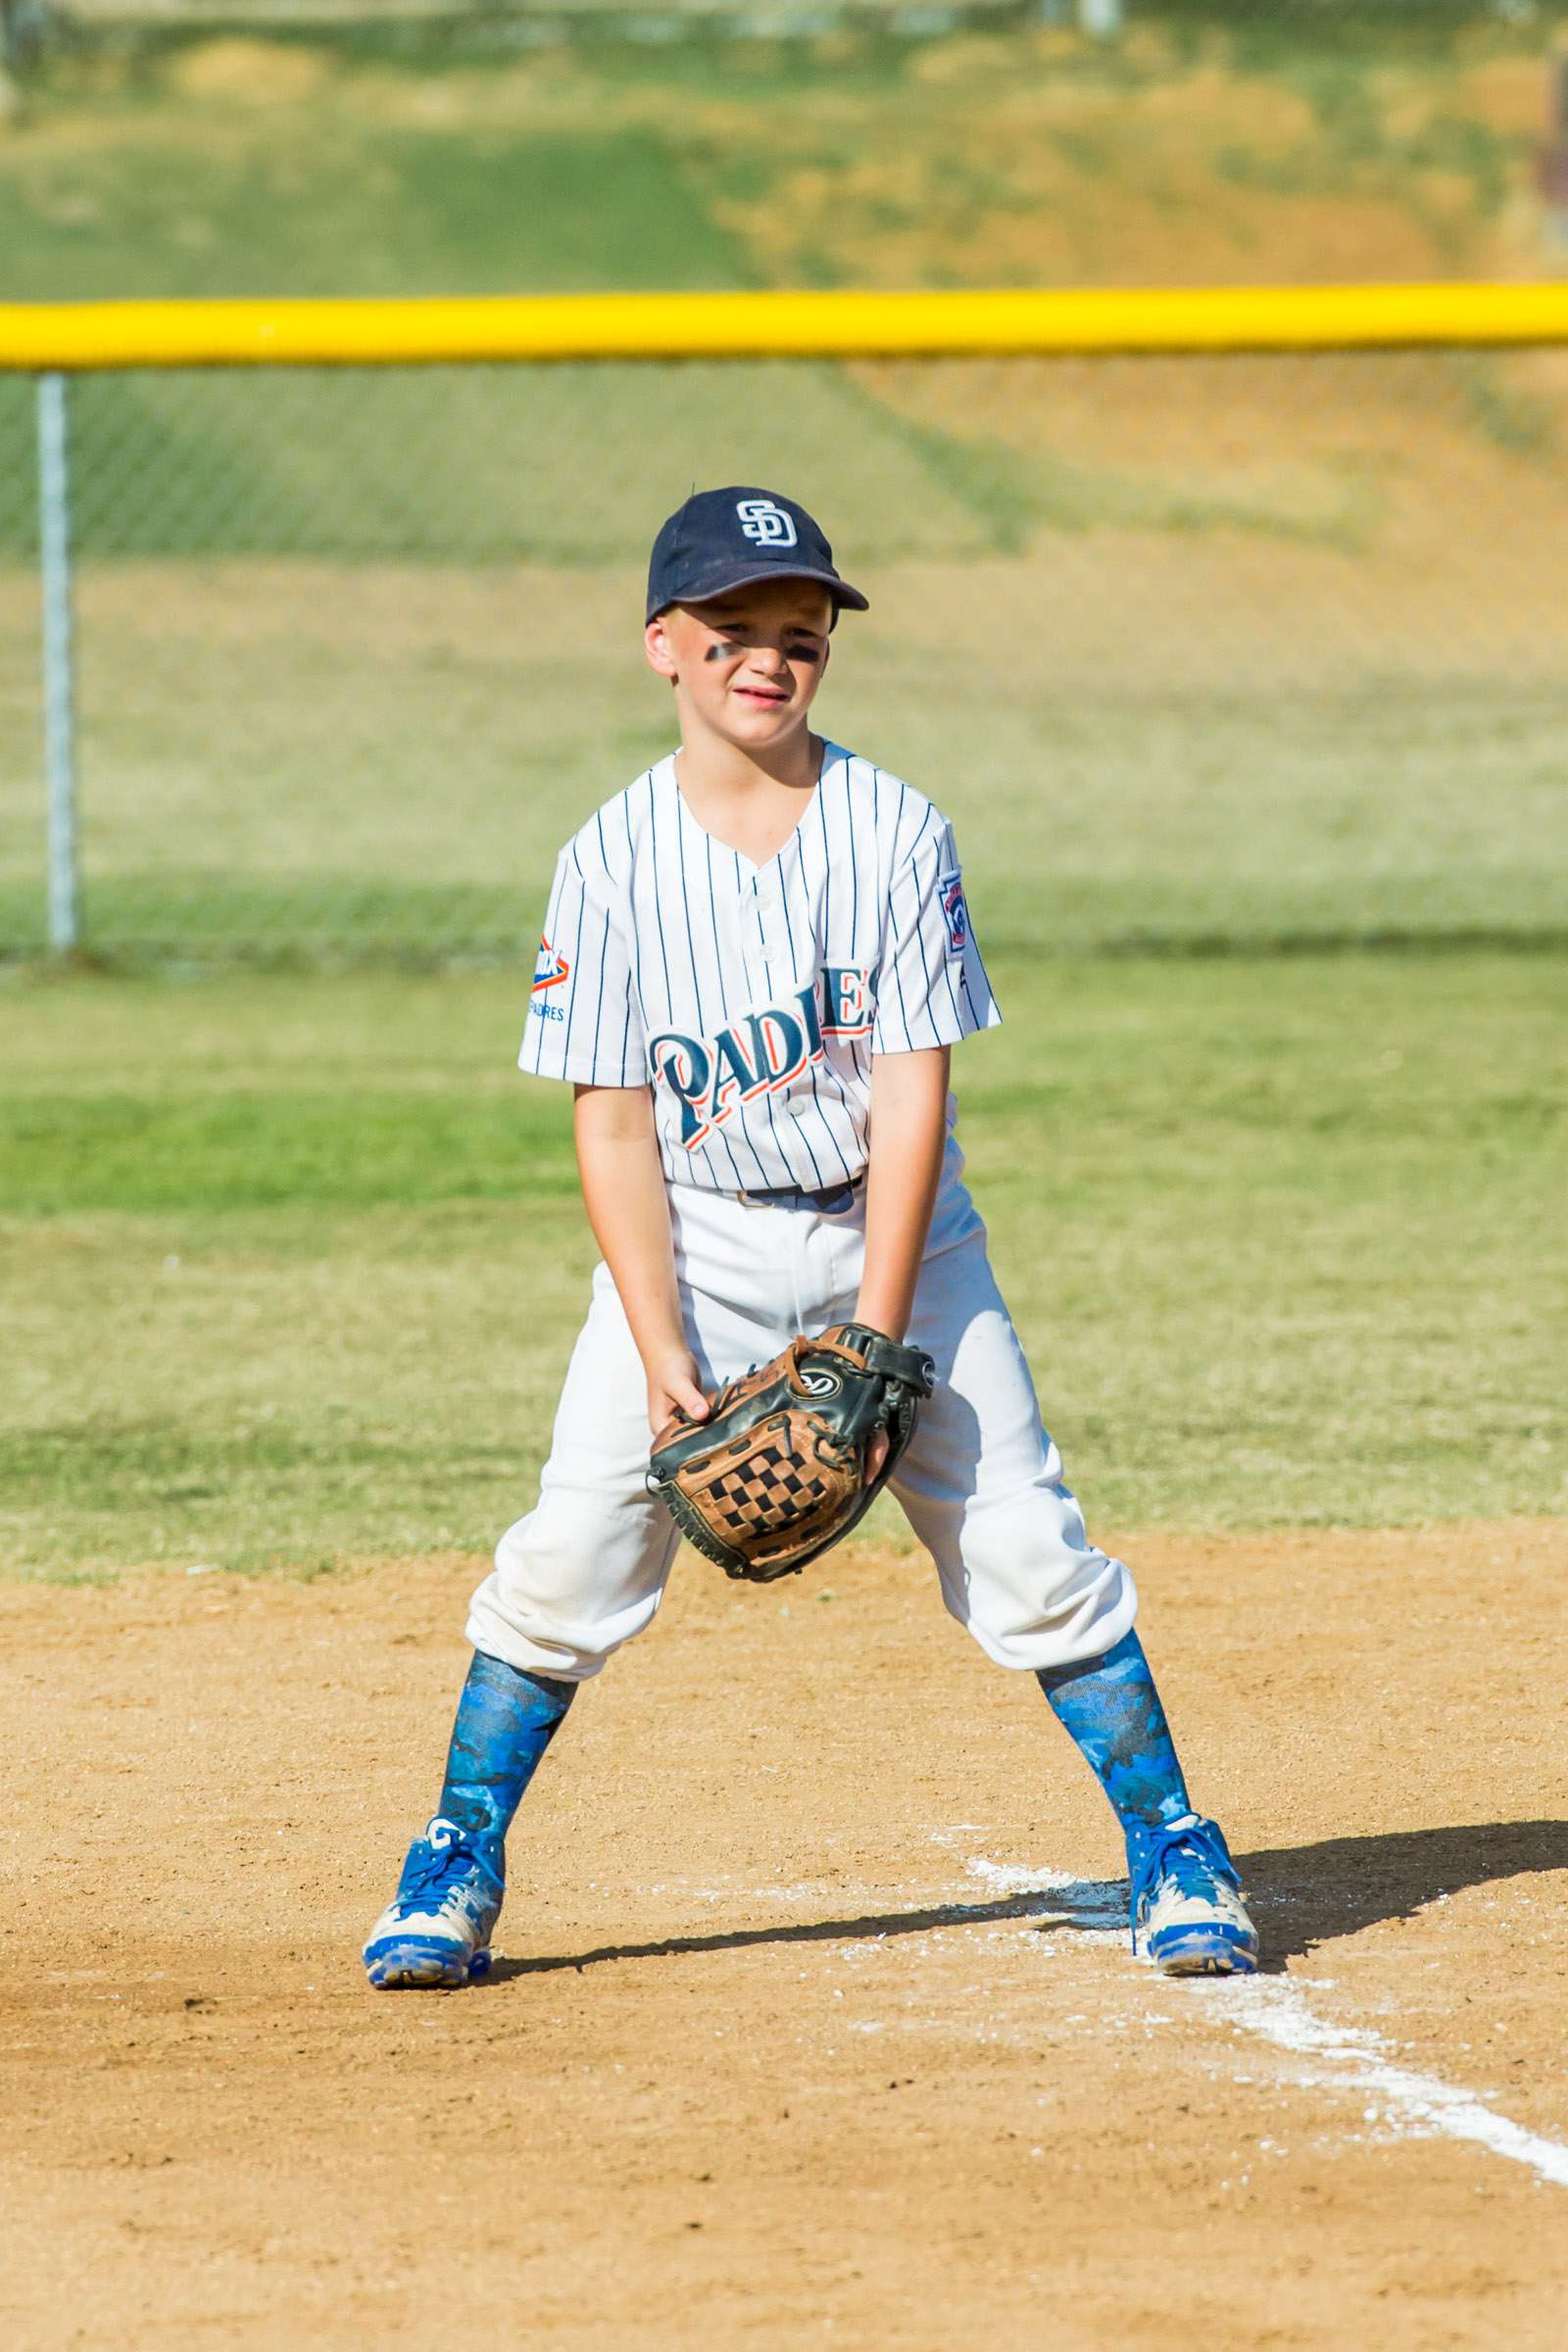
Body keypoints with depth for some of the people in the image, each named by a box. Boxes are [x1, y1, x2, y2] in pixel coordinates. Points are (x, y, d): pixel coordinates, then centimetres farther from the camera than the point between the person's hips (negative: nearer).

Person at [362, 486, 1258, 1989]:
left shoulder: (896, 834, -9)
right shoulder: (612, 861, -8)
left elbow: (912, 1094, -11)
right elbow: (614, 1127, -7)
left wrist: (875, 1344, -18)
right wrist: (662, 1357, -16)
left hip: (893, 1230, 0)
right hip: (693, 1243, 0)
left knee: (1026, 1551, -5)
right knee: (568, 1555, -8)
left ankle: (1171, 1850, 6)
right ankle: (457, 1867, 6)